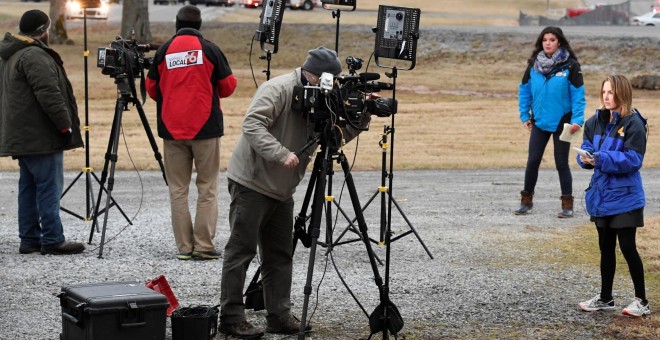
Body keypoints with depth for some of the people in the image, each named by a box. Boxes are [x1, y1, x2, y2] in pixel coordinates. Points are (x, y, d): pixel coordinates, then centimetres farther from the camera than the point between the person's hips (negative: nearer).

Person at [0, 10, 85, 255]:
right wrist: (66, 125, -17)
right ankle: (52, 241, -5)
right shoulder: (34, 56, -17)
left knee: (29, 187, 12)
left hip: (22, 136, 10)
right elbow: (49, 95, -23)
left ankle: (29, 239, 14)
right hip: (41, 137, -10)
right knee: (49, 188, -6)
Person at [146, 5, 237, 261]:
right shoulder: (209, 49, -3)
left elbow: (152, 88, 10)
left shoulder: (163, 51, 2)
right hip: (205, 127, -2)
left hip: (172, 129, 2)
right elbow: (228, 86, 3)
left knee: (178, 189, 7)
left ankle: (184, 247, 4)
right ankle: (203, 246, -1)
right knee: (207, 188, 4)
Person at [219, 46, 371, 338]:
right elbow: (252, 125, -27)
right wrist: (282, 154, -35)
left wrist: (362, 117, -5)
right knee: (241, 249, -5)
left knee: (280, 254, 10)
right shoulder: (278, 90, -16)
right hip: (251, 182, -9)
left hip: (281, 189, 9)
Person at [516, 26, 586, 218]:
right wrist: (524, 115, 5)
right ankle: (526, 200, 19)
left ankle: (567, 205, 13)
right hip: (539, 122, 3)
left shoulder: (570, 66, -9)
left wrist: (577, 119, -17)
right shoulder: (534, 65, 1)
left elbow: (578, 94, -9)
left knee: (561, 163, 3)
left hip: (562, 122, -3)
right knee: (533, 161, 5)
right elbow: (524, 90, 9)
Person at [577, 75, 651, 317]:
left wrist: (601, 158, -28)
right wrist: (586, 158, -17)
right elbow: (587, 149, 7)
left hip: (624, 196, -6)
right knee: (606, 247, 15)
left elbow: (633, 159, -20)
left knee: (627, 247, -3)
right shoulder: (596, 122, 5)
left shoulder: (633, 123, -14)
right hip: (602, 194, 6)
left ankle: (642, 301, 9)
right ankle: (605, 298, 26)